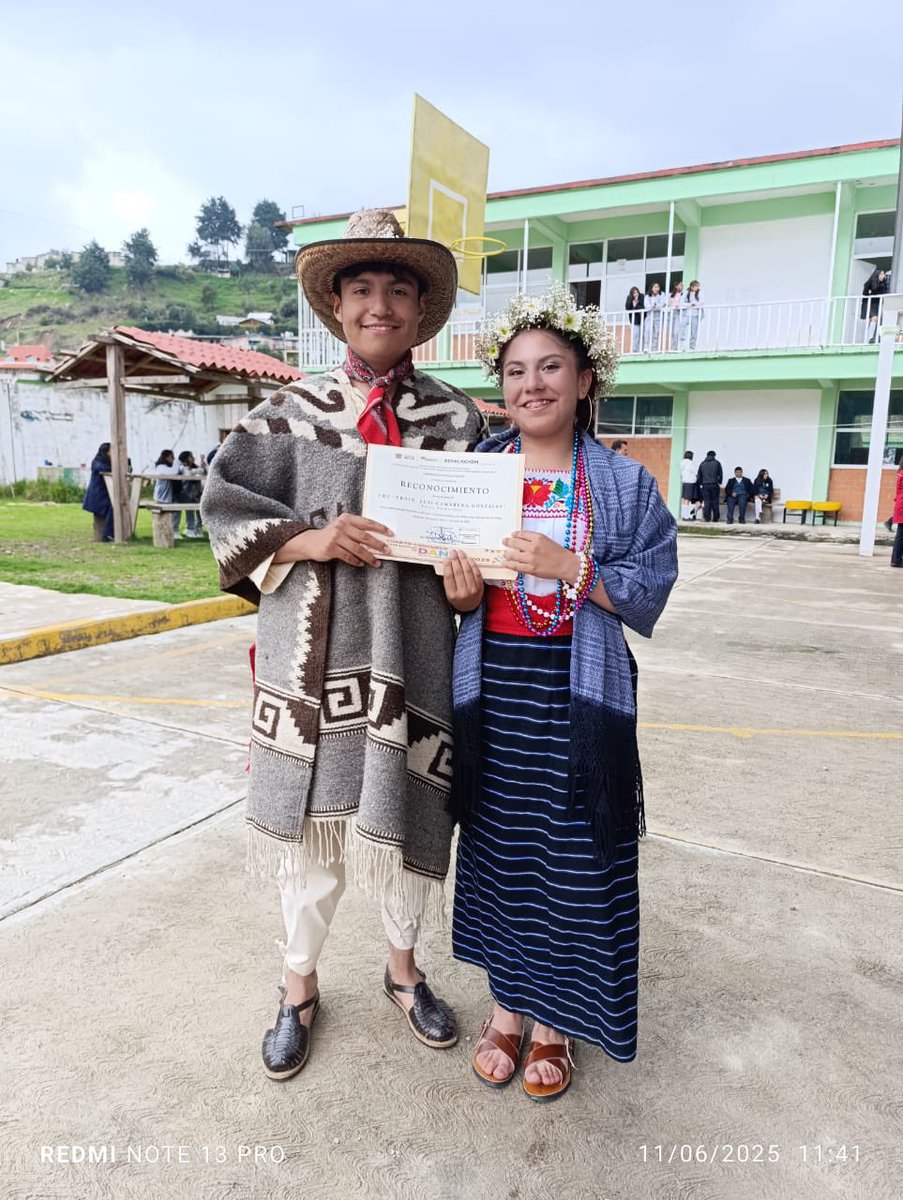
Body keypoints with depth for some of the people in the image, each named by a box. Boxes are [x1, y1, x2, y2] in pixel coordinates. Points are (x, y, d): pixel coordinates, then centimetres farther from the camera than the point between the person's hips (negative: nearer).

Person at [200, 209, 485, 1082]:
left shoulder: (455, 418, 5)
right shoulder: (291, 412, 4)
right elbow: (226, 510, 2)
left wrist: (469, 580, -14)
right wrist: (310, 540, -15)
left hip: (408, 651, 1)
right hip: (312, 650, 0)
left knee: (403, 811, 9)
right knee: (306, 814, 10)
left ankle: (403, 967, 39)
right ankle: (299, 986, 36)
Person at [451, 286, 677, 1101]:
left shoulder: (625, 485, 0)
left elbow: (650, 591, -6)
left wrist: (570, 569, -20)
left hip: (577, 697, -1)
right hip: (492, 690, 2)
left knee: (572, 856, 6)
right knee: (498, 848, 11)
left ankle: (553, 1021, 29)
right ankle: (505, 1008, 33)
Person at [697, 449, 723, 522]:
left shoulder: (702, 463, 9)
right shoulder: (717, 463, 3)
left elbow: (699, 475, 11)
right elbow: (720, 474, 4)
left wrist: (700, 483, 20)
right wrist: (719, 482, 17)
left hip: (705, 485, 1)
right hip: (714, 485, -1)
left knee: (706, 501, 2)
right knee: (715, 502, 4)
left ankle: (707, 517, -2)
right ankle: (716, 518, 5)